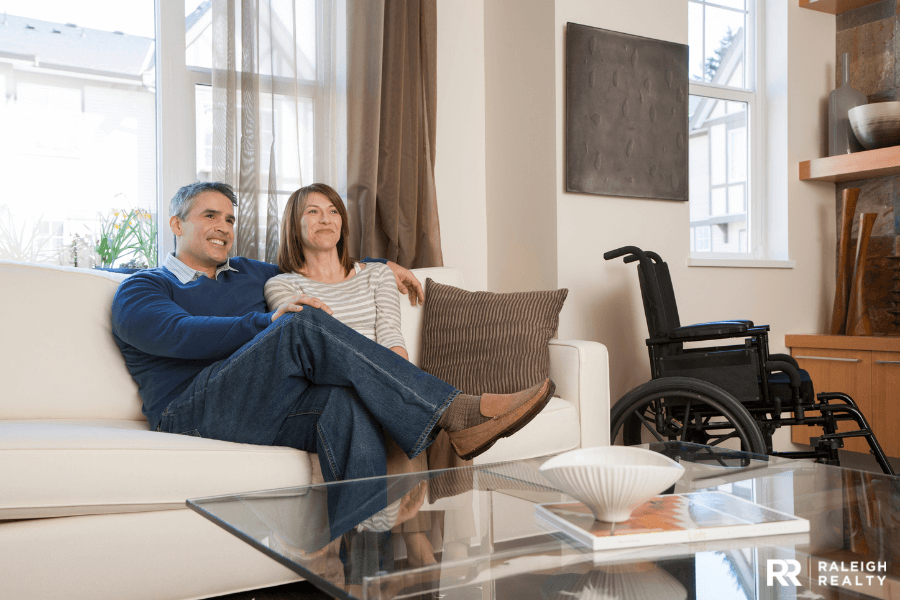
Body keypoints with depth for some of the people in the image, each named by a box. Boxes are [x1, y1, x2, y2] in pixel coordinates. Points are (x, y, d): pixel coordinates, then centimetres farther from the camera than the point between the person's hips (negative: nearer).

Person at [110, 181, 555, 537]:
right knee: (306, 323, -30)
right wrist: (271, 322, -21)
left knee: (348, 403, -33)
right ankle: (456, 414, -33)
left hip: (268, 409, 5)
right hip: (194, 412, -5)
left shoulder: (247, 274, 31)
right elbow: (180, 334, -10)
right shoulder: (140, 289, 12)